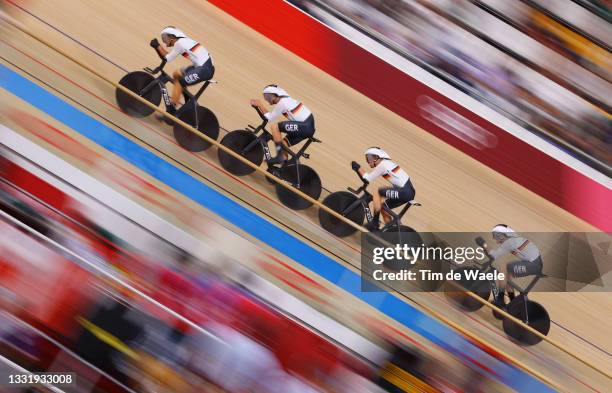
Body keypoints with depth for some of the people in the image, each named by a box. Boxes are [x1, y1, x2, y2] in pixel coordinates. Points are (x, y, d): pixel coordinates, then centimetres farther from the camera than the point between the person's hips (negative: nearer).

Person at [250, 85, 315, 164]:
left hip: (305, 127, -10)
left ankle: (280, 155, -9)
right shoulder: (285, 99, 16)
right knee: (283, 144, 16)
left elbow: (270, 118, -6)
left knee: (274, 127, -13)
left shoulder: (281, 103, -11)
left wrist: (260, 105, -2)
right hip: (309, 128, 10)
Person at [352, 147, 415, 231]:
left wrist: (358, 167, 0)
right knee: (383, 206, 17)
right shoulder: (386, 162, 17)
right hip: (410, 192, 9)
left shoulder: (382, 165, -9)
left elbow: (368, 178, -9)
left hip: (404, 192, -9)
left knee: (377, 193, -7)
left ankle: (375, 223, -2)